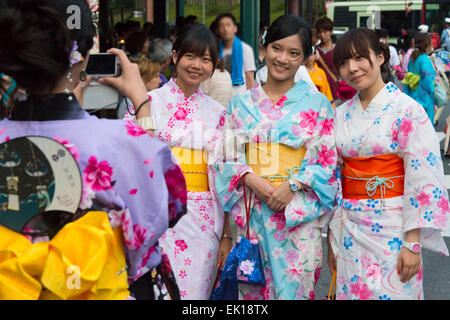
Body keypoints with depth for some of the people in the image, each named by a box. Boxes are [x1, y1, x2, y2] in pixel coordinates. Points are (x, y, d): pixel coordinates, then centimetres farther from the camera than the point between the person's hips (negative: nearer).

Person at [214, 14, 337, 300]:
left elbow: (328, 163, -1)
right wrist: (251, 179, -11)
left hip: (298, 214, -2)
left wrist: (292, 185, -15)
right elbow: (229, 158, 7)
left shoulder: (317, 104, 2)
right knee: (250, 289, 8)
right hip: (250, 212, 2)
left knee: (293, 288, 0)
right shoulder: (242, 104, 9)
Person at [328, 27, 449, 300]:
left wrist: (413, 244, -16)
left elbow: (423, 179, -13)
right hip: (349, 231, 5)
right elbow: (334, 176, 12)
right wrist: (332, 237, 10)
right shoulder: (341, 115, 8)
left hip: (392, 231, -5)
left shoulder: (407, 110, -9)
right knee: (350, 292, 10)